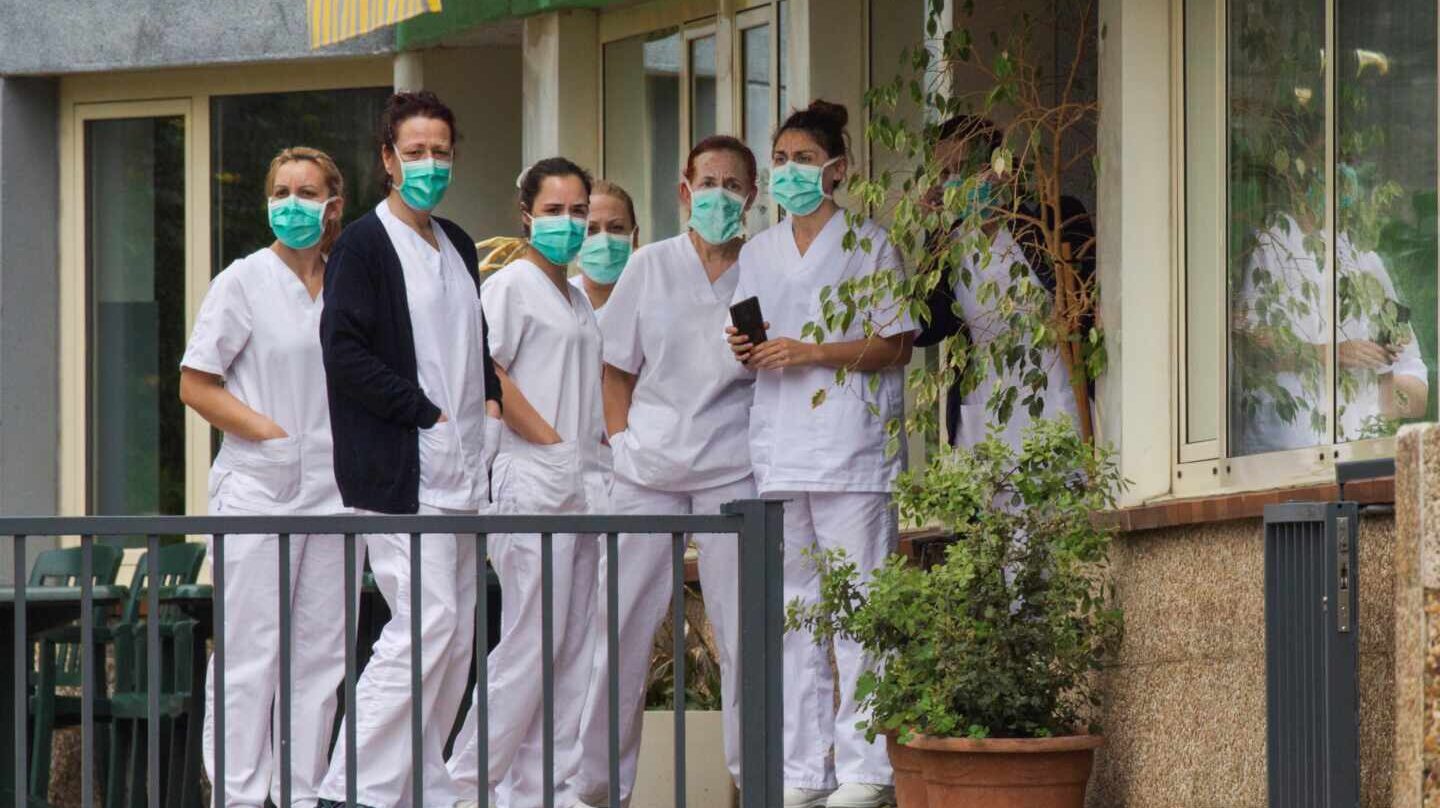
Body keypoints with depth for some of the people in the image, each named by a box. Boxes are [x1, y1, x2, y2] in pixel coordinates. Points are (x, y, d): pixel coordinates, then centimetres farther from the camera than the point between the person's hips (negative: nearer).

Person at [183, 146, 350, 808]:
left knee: (321, 652, 6)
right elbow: (196, 386, -5)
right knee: (253, 649, -6)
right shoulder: (245, 281, -2)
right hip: (259, 488, -5)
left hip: (331, 489, 5)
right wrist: (275, 435, -13)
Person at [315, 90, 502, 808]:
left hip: (458, 471, 8)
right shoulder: (364, 244, -6)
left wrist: (489, 402, 11)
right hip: (397, 471, -8)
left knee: (455, 633, 7)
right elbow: (345, 351, -15)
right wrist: (426, 413, -16)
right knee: (427, 620, -16)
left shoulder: (458, 246, 19)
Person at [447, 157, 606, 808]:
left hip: (581, 483, 9)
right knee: (531, 643, -11)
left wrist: (603, 449, 13)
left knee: (574, 649, 5)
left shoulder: (578, 298, 21)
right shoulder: (511, 284, -5)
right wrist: (554, 442, -13)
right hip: (533, 483, -9)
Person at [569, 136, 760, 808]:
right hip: (648, 466, 1)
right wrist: (622, 440, 4)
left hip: (732, 467, -1)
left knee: (743, 625, -5)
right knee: (624, 623, 1)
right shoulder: (651, 266, 8)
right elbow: (616, 367, 14)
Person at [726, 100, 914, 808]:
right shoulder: (758, 254, 18)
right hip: (779, 449, 6)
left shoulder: (868, 245, 1)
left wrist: (811, 353, -14)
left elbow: (895, 346, -4)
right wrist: (747, 351, 1)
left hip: (851, 448, -5)